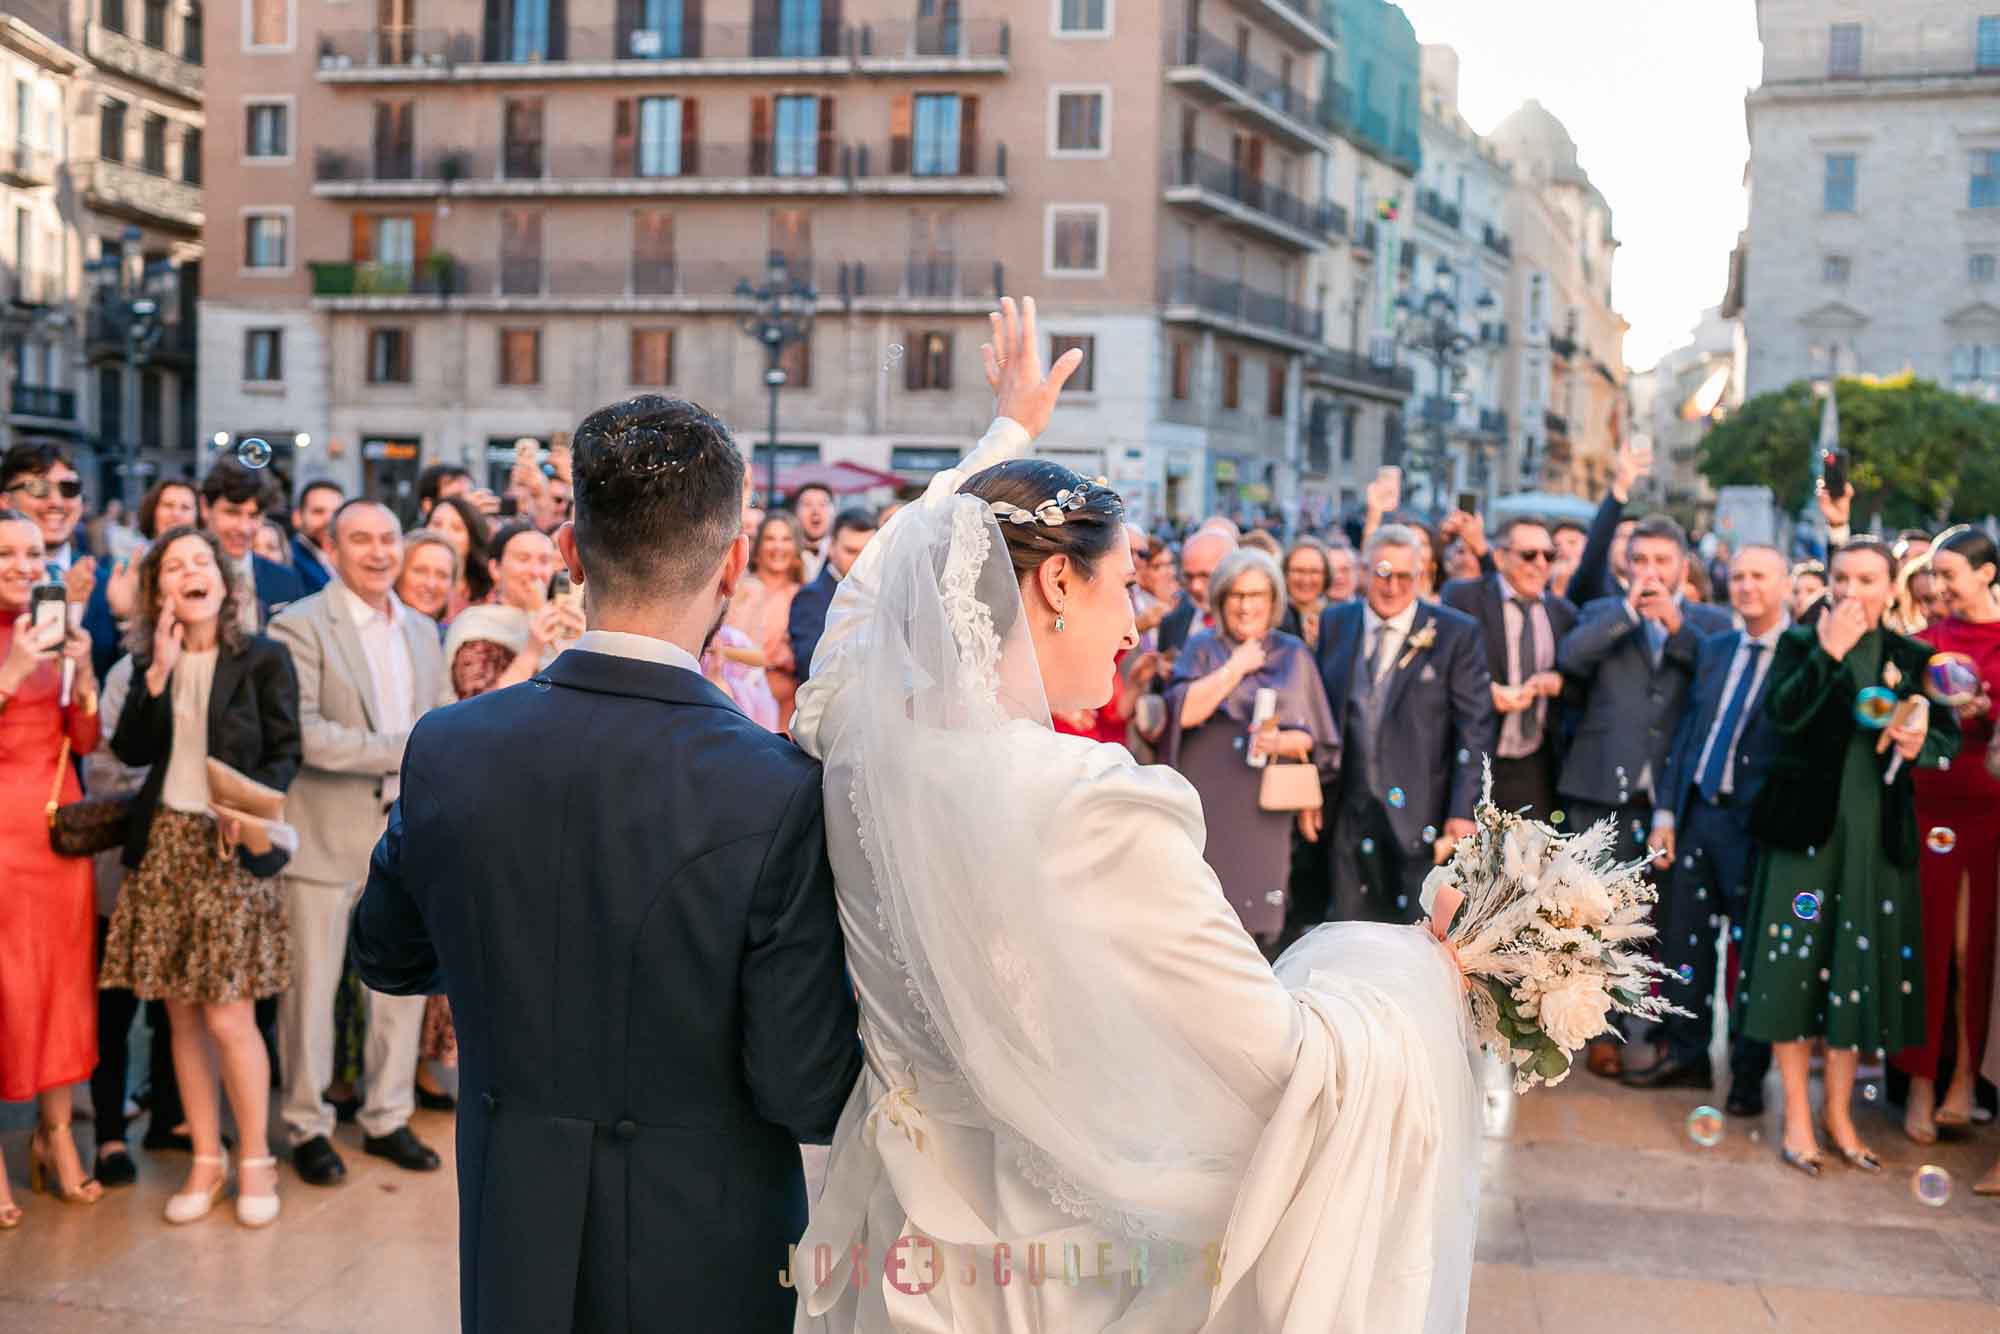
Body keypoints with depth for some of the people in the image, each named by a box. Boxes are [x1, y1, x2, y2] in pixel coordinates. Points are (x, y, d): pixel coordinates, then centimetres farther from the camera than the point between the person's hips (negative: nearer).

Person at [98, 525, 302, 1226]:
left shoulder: (262, 659, -2)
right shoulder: (148, 660, 10)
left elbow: (285, 752, -3)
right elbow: (131, 750, -2)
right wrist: (157, 671, -10)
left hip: (231, 847, -4)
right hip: (162, 845, 4)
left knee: (227, 1016, -6)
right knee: (182, 1016, 8)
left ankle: (255, 1161, 11)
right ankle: (206, 1161, 20)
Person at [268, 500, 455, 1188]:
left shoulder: (421, 630, 14)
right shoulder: (300, 625, -7)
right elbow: (298, 729, -18)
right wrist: (399, 748, -20)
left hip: (403, 834, 6)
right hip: (325, 835, -5)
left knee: (403, 983, 11)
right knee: (311, 986, 4)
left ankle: (388, 1118, 25)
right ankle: (307, 1127, 19)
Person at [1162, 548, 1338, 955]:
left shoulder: (1294, 655, 9)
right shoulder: (1201, 649, 6)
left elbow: (1312, 736, 8)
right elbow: (1182, 711, -11)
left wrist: (1281, 742, -12)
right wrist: (1236, 667, -9)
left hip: (1264, 806, 1)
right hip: (1206, 802, -1)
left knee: (1259, 924, -1)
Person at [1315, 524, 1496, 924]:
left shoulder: (1456, 633, -3)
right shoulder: (1335, 624, 8)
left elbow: (1475, 729, -5)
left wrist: (1464, 812, -10)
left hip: (1421, 817, -3)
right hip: (1351, 815, 3)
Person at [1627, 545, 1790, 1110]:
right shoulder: (1713, 649, 11)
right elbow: (1686, 732, 12)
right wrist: (1665, 813, 7)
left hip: (1755, 823, -6)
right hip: (1697, 812, 6)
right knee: (1684, 941, 12)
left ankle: (1749, 1075, 17)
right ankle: (1686, 1055, 25)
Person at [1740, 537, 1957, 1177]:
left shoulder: (1911, 657, 7)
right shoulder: (1801, 643, 0)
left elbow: (1948, 735, 8)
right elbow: (1781, 712, -17)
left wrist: (1922, 744, -13)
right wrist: (1828, 652, -26)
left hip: (1878, 835, 3)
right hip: (1807, 827, -3)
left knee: (1861, 969, 9)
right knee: (1797, 965, -1)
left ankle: (1840, 1113, 23)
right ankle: (1797, 1118, 9)